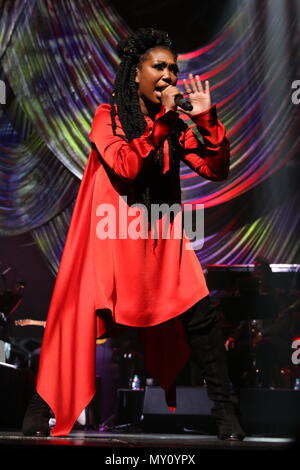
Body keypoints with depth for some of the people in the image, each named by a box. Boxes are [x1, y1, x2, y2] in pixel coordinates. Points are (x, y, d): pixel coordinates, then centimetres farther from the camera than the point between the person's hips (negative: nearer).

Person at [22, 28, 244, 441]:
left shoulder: (176, 123, 8)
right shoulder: (109, 115, -2)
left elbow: (217, 169, 0)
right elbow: (125, 166, -18)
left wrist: (205, 118, -11)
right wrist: (162, 120, -18)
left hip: (162, 241, 3)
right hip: (111, 237, -3)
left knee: (200, 317, -6)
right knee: (81, 322, -1)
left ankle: (225, 410, 5)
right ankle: (42, 404, 17)